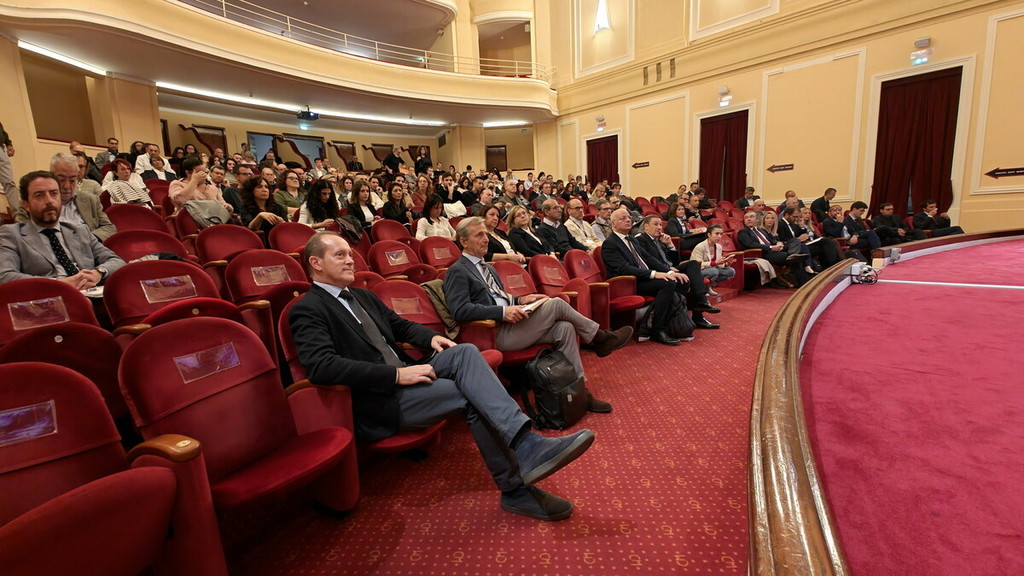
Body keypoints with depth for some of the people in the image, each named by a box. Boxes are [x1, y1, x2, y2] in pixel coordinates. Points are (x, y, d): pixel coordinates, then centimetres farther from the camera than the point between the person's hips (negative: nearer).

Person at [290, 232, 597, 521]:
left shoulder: (363, 296, 20)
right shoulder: (308, 310, -6)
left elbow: (400, 325, 28)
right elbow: (321, 366, -22)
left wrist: (431, 337, 5)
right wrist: (397, 374, -25)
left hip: (402, 376, 7)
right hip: (378, 401, -7)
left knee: (465, 352, -21)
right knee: (472, 394, -23)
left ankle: (526, 443, -28)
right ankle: (515, 490, -19)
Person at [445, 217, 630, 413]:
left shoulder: (487, 268, 23)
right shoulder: (457, 271, -6)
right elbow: (459, 310, -18)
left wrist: (520, 300, 7)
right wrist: (502, 312, -24)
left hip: (507, 323, 9)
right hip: (495, 333, -9)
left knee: (564, 327, -11)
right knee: (556, 304, -15)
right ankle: (600, 338, 6)